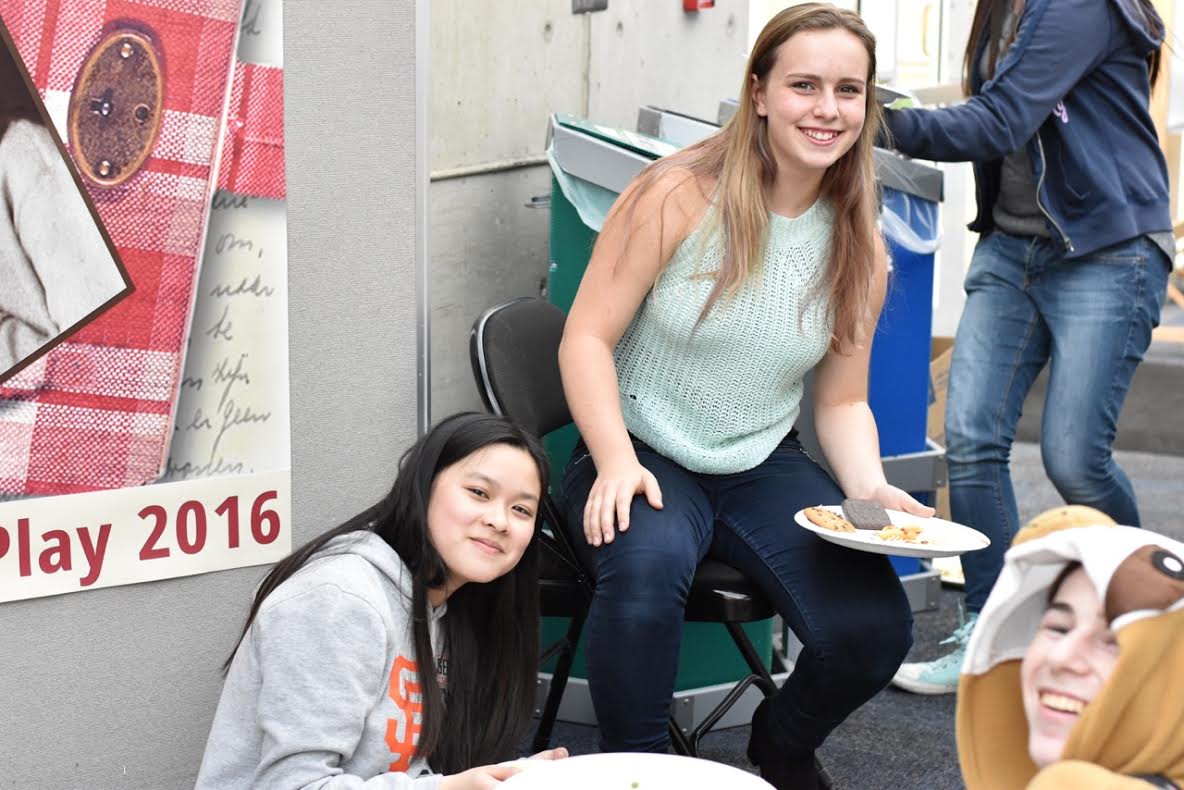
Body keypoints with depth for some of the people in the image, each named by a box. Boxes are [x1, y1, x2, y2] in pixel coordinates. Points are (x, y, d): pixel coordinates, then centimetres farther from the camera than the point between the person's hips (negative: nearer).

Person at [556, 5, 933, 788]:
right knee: (647, 569, -38)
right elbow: (586, 339, -11)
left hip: (766, 466, 4)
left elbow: (843, 402, 9)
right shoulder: (678, 195, -12)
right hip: (645, 457, -4)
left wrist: (871, 488, -10)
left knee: (875, 631, -18)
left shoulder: (859, 250, 2)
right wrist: (616, 460, -25)